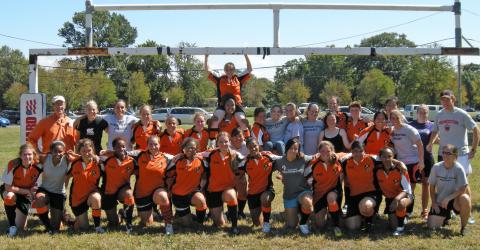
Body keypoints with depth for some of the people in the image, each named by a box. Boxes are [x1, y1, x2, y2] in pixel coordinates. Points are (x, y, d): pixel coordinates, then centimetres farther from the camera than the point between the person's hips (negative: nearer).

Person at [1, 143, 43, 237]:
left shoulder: (37, 166, -22)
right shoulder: (13, 165, -30)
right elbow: (8, 187, -26)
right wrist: (28, 191, -30)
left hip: (26, 194, 2)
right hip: (10, 190, -2)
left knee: (21, 227, -3)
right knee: (9, 197, -40)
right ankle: (12, 226, -20)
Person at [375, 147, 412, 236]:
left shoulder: (400, 169, -24)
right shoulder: (378, 170, -12)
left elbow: (406, 190, -25)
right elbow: (378, 187, 6)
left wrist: (397, 199, -40)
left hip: (404, 195, -4)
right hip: (389, 198, 4)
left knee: (400, 203, -39)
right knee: (393, 225, -3)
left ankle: (401, 226, -15)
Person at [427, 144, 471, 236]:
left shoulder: (459, 168, -16)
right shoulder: (436, 167, -7)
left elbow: (463, 189, -21)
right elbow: (432, 187, 3)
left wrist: (448, 198, -28)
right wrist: (434, 203, -4)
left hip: (454, 200, -3)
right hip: (439, 202, 3)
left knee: (465, 198, -37)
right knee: (432, 226, -11)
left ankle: (463, 227, -14)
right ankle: (446, 216, 26)